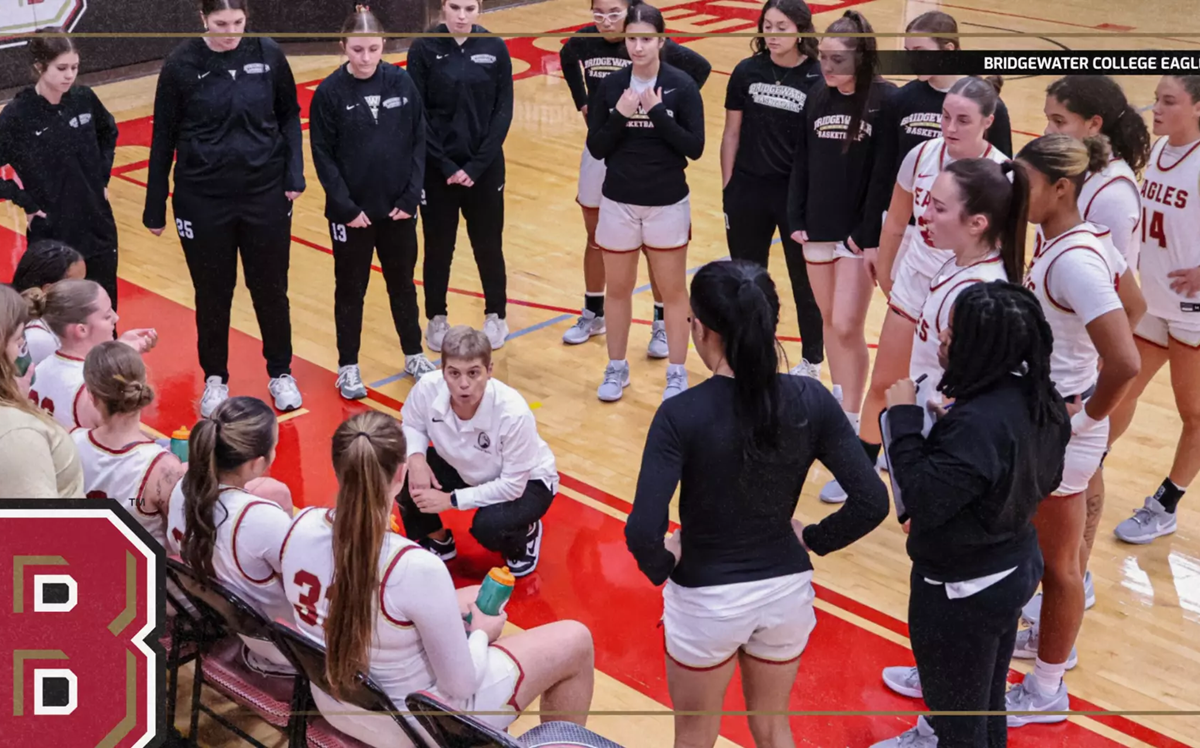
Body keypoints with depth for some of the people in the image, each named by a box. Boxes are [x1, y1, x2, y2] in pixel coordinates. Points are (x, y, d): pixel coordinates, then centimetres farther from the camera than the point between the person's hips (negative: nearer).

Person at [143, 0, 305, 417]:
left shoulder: (268, 55, -6)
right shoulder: (181, 64, -8)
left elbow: (290, 116, 7)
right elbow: (163, 138, -2)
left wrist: (294, 173, -4)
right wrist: (155, 207, 1)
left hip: (265, 194, 1)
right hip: (203, 199, -1)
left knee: (271, 289, 12)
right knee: (213, 294, 12)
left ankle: (281, 373, 31)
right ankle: (215, 378, 30)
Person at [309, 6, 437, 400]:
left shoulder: (401, 82, -4)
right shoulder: (330, 92, -10)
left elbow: (419, 142, 0)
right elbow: (323, 156, -7)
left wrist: (411, 196, -7)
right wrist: (345, 207, -12)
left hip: (398, 208, 2)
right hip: (352, 212, -2)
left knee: (402, 283, 17)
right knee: (351, 289, 12)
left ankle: (414, 355, 33)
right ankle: (348, 367, 24)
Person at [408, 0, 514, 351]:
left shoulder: (495, 48, -2)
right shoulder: (424, 49, -6)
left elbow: (503, 111, -3)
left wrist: (477, 164, -11)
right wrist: (446, 165, -13)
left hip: (485, 168, 1)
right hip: (437, 168, -1)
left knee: (488, 244, 10)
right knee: (438, 246, 9)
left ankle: (496, 316, 27)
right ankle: (437, 319, 24)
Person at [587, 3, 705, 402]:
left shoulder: (682, 85, -9)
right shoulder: (610, 86, -2)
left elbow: (695, 147, -12)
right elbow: (596, 148, -3)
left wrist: (658, 113, -19)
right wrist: (620, 115, -18)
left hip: (668, 204, -2)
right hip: (618, 203, 2)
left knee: (673, 292, 8)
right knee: (617, 290, 12)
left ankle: (677, 374, 19)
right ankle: (616, 369, 28)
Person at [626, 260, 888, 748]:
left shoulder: (682, 415, -22)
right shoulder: (810, 401, -12)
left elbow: (643, 532, -27)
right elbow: (871, 503, -13)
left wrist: (662, 568, -6)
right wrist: (812, 540, 4)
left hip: (706, 599, -3)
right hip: (787, 591, 3)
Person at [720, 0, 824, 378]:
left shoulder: (818, 79, -10)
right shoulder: (747, 72, -3)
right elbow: (732, 133, 4)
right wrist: (727, 189, 2)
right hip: (748, 190, 3)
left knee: (805, 278, 10)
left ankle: (811, 359, 26)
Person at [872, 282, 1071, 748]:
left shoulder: (977, 424, -34)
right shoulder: (1039, 399, -6)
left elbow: (921, 503, -31)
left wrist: (904, 418, -24)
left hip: (962, 591, -9)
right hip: (1016, 566, 9)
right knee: (987, 701, 29)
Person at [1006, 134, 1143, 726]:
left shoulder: (1072, 261, -29)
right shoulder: (1078, 238, -1)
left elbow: (1125, 363, -35)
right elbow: (1133, 305, 16)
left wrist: (1088, 415, -20)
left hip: (1060, 426, -9)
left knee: (1056, 560, 9)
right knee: (1042, 544, 27)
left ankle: (1046, 690, 26)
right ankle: (1052, 639, 49)